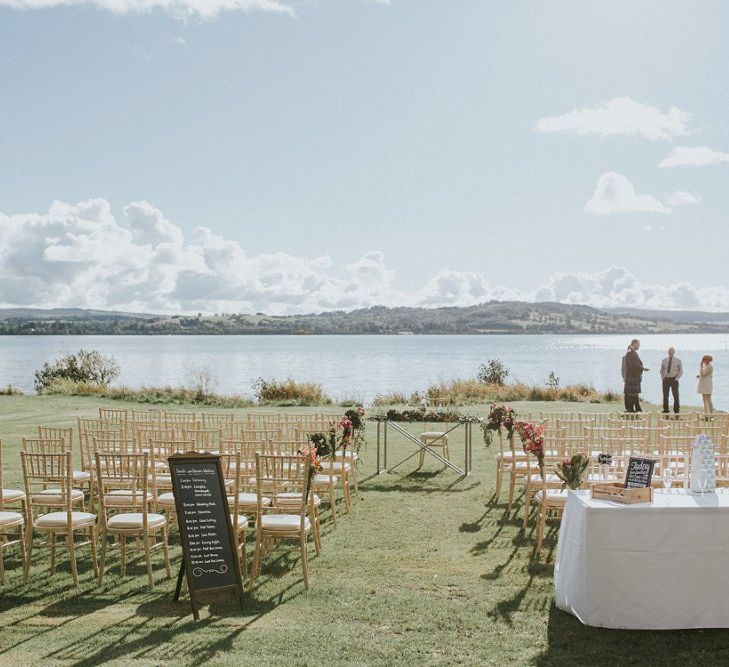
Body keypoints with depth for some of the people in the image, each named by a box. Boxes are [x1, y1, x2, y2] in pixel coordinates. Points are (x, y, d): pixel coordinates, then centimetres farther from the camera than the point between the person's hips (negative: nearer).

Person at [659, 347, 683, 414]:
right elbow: (661, 370, 16)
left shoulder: (678, 360, 3)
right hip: (666, 379, 2)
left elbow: (681, 371, 3)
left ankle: (676, 410, 6)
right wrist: (662, 378, 3)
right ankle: (665, 410, 8)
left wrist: (677, 378, -8)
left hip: (674, 379, -2)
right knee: (665, 396, 1)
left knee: (676, 396, -1)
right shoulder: (664, 360, 9)